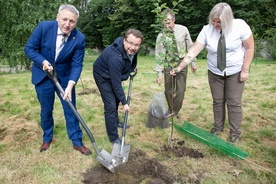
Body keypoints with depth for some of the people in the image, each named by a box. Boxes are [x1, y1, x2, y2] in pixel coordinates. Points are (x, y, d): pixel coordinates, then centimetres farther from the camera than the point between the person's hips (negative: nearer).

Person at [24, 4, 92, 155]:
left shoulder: (79, 39, -18)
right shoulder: (43, 27, -18)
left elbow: (77, 64, -17)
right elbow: (29, 48, -8)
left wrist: (70, 85, -29)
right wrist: (43, 61, -25)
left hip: (65, 77, 0)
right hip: (43, 76, 0)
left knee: (70, 110, 5)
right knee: (46, 110, 13)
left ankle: (77, 142, 20)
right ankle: (47, 138, 36)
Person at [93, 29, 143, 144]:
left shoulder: (131, 49, -18)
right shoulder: (115, 58, -41)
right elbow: (116, 84, -32)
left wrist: (133, 67, 2)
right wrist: (124, 103, -25)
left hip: (114, 74, 9)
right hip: (103, 76, -8)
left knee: (116, 99, 22)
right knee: (111, 106, -11)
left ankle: (115, 122, 45)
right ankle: (113, 138, 1)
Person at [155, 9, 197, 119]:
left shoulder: (183, 30, -9)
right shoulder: (161, 36, -12)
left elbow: (190, 47, 1)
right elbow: (159, 55, -12)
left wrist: (192, 62, 3)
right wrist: (159, 73, -15)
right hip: (168, 63, 0)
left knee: (181, 90, 1)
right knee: (168, 90, 7)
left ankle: (175, 111, 21)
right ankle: (170, 110, 29)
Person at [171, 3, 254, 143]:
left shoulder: (240, 26, -18)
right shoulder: (207, 30, -13)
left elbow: (249, 48, -9)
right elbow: (193, 51, -16)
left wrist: (245, 70, -11)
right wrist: (179, 67, -23)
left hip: (235, 72, -2)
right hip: (214, 72, 2)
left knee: (234, 102, 4)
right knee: (217, 101, 12)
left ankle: (235, 132, 20)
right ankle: (218, 126, 31)